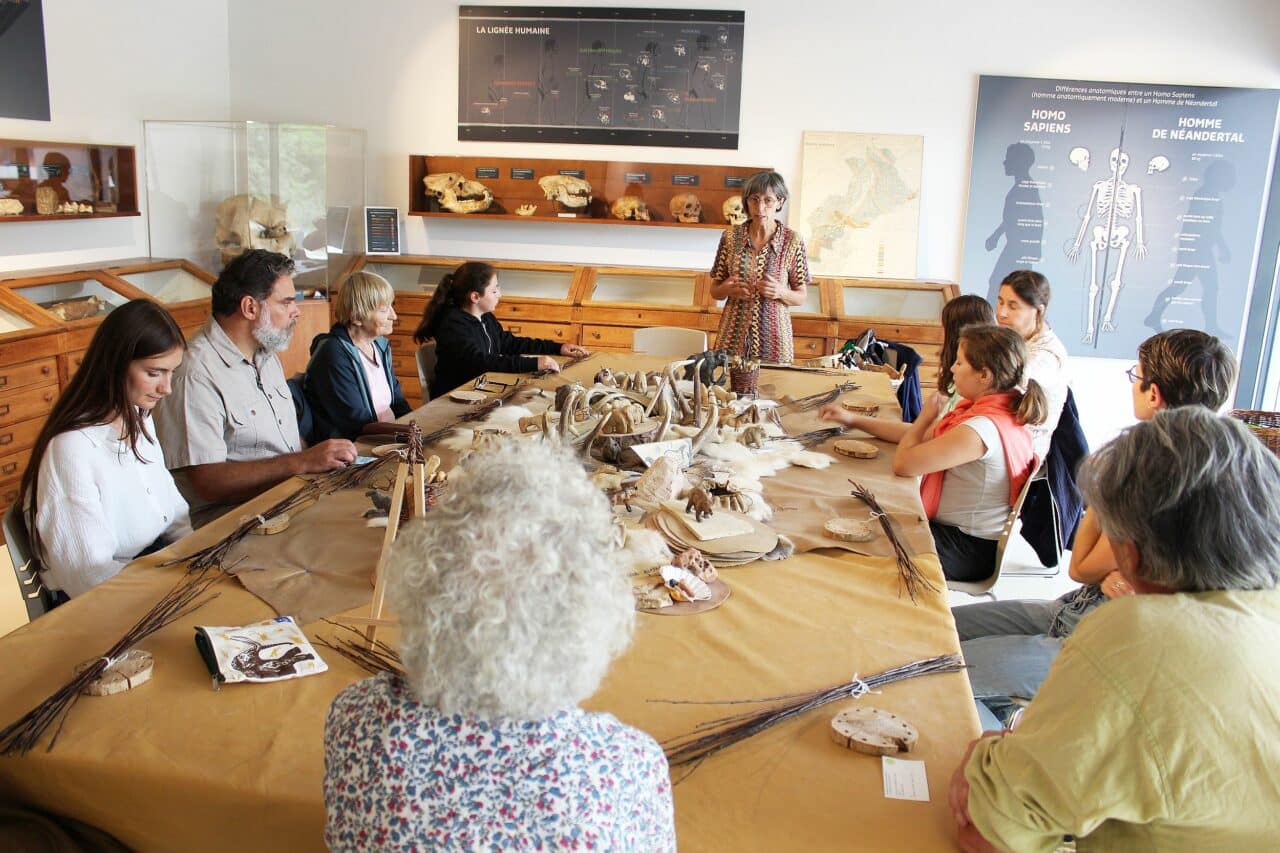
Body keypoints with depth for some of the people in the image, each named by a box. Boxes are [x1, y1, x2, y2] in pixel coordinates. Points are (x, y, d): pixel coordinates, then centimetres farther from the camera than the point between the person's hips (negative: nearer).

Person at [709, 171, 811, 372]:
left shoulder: (793, 241, -3)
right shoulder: (730, 236, 1)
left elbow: (801, 297, 3)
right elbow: (715, 291, 8)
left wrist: (781, 292, -17)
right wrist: (728, 289, -14)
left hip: (773, 336, -1)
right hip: (733, 336, 1)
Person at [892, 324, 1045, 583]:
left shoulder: (981, 428, -30)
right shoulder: (1003, 411, 0)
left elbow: (902, 464, -26)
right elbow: (923, 438, 5)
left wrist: (925, 416, -8)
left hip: (969, 551, -9)